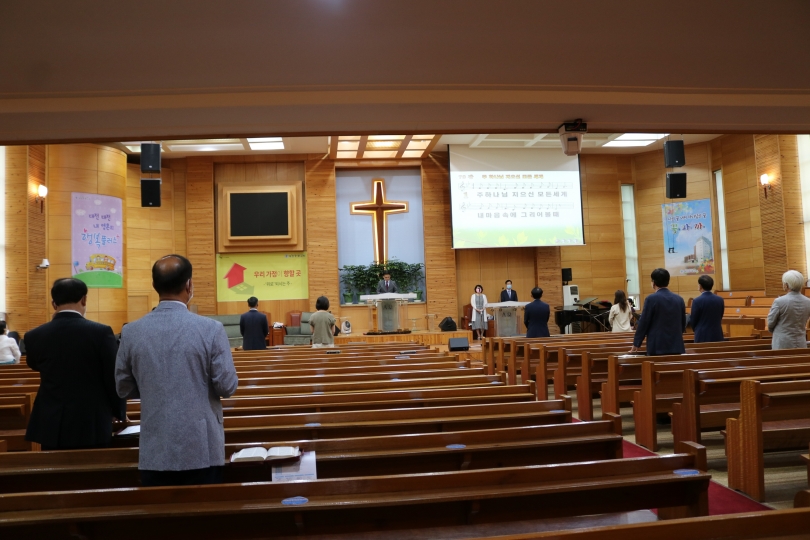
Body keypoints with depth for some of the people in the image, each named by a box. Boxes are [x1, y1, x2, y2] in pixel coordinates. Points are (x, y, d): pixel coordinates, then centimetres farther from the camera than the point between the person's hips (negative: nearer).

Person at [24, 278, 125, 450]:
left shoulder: (35, 336, -3)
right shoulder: (101, 332, -12)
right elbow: (113, 378, -8)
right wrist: (119, 412, 8)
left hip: (52, 426, 3)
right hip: (92, 424, -2)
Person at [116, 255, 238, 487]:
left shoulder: (131, 332, -3)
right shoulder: (211, 328, -13)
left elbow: (124, 389, 7)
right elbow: (227, 386, -10)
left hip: (154, 451, 3)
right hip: (202, 449, -3)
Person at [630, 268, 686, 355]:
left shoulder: (651, 299, -9)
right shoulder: (679, 299, 8)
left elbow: (643, 323, -7)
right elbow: (683, 324, 15)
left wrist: (636, 344, 3)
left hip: (658, 347, -5)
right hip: (676, 347, 5)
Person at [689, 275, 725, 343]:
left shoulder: (697, 301, -13)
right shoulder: (720, 300, 4)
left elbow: (693, 322, -6)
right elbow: (720, 318, 13)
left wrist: (690, 316, 14)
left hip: (702, 336, -5)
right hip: (717, 335, 5)